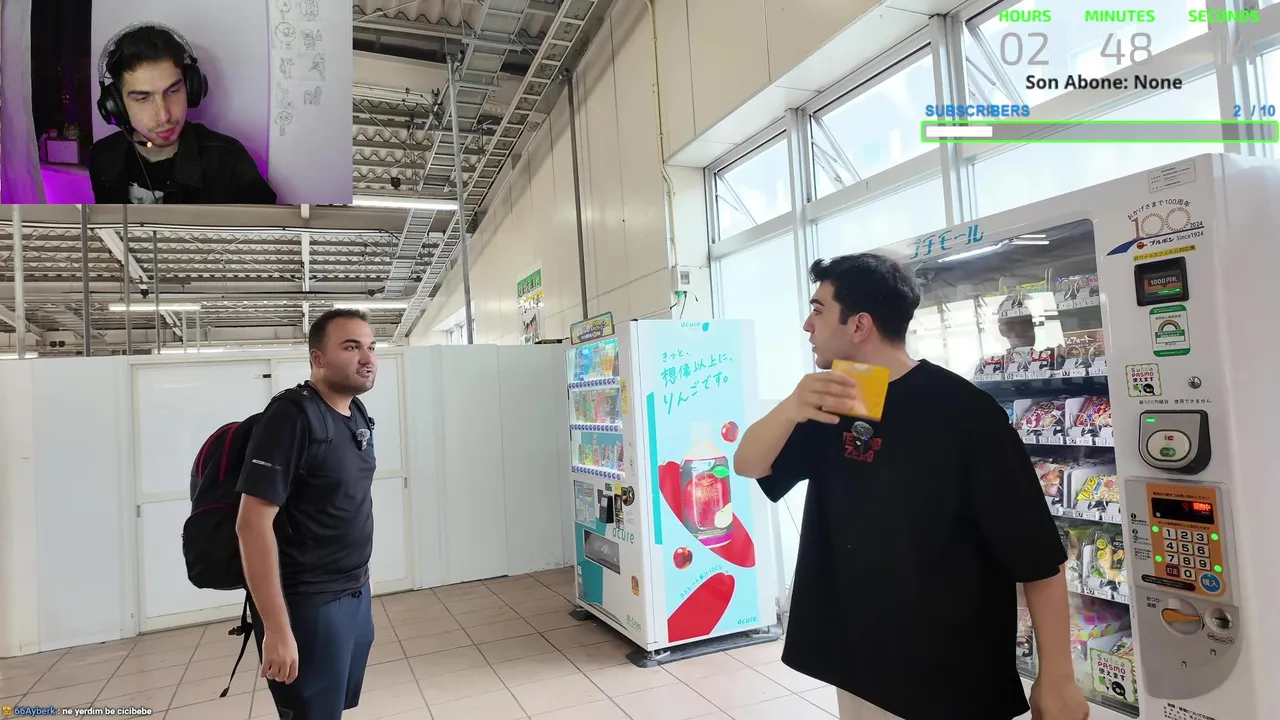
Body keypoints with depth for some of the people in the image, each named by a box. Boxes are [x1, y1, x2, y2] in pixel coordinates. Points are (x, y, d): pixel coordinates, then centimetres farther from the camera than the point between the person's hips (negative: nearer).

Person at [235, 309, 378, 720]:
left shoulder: (358, 414, 6)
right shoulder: (291, 418, -18)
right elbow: (253, 525, -22)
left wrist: (357, 587, 17)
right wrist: (277, 630, -23)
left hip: (356, 595, 7)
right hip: (307, 606, -7)